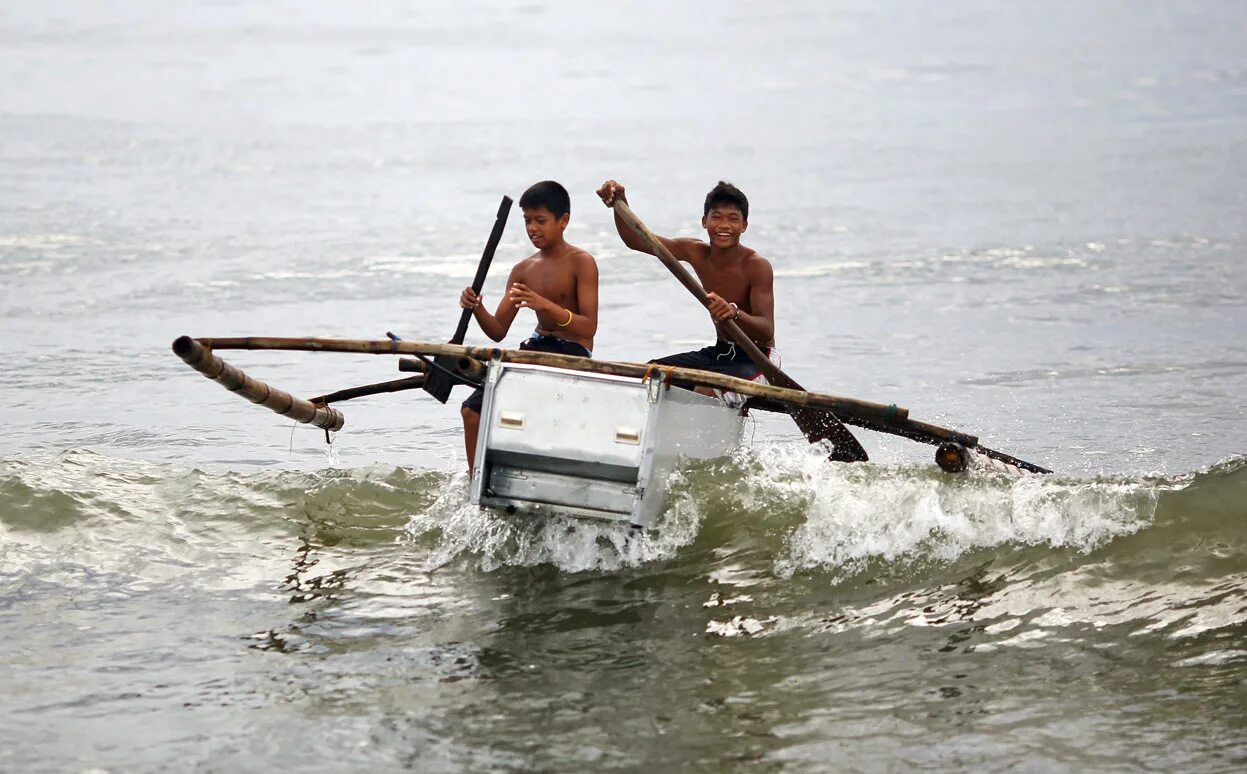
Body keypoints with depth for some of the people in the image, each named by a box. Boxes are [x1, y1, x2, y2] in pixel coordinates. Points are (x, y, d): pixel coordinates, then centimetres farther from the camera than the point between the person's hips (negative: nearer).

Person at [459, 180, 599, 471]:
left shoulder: (581, 263, -7)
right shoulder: (523, 270, 10)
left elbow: (588, 328, -16)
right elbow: (498, 331, 9)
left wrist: (546, 305, -29)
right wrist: (477, 310, -13)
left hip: (573, 354, -6)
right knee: (473, 410, -8)